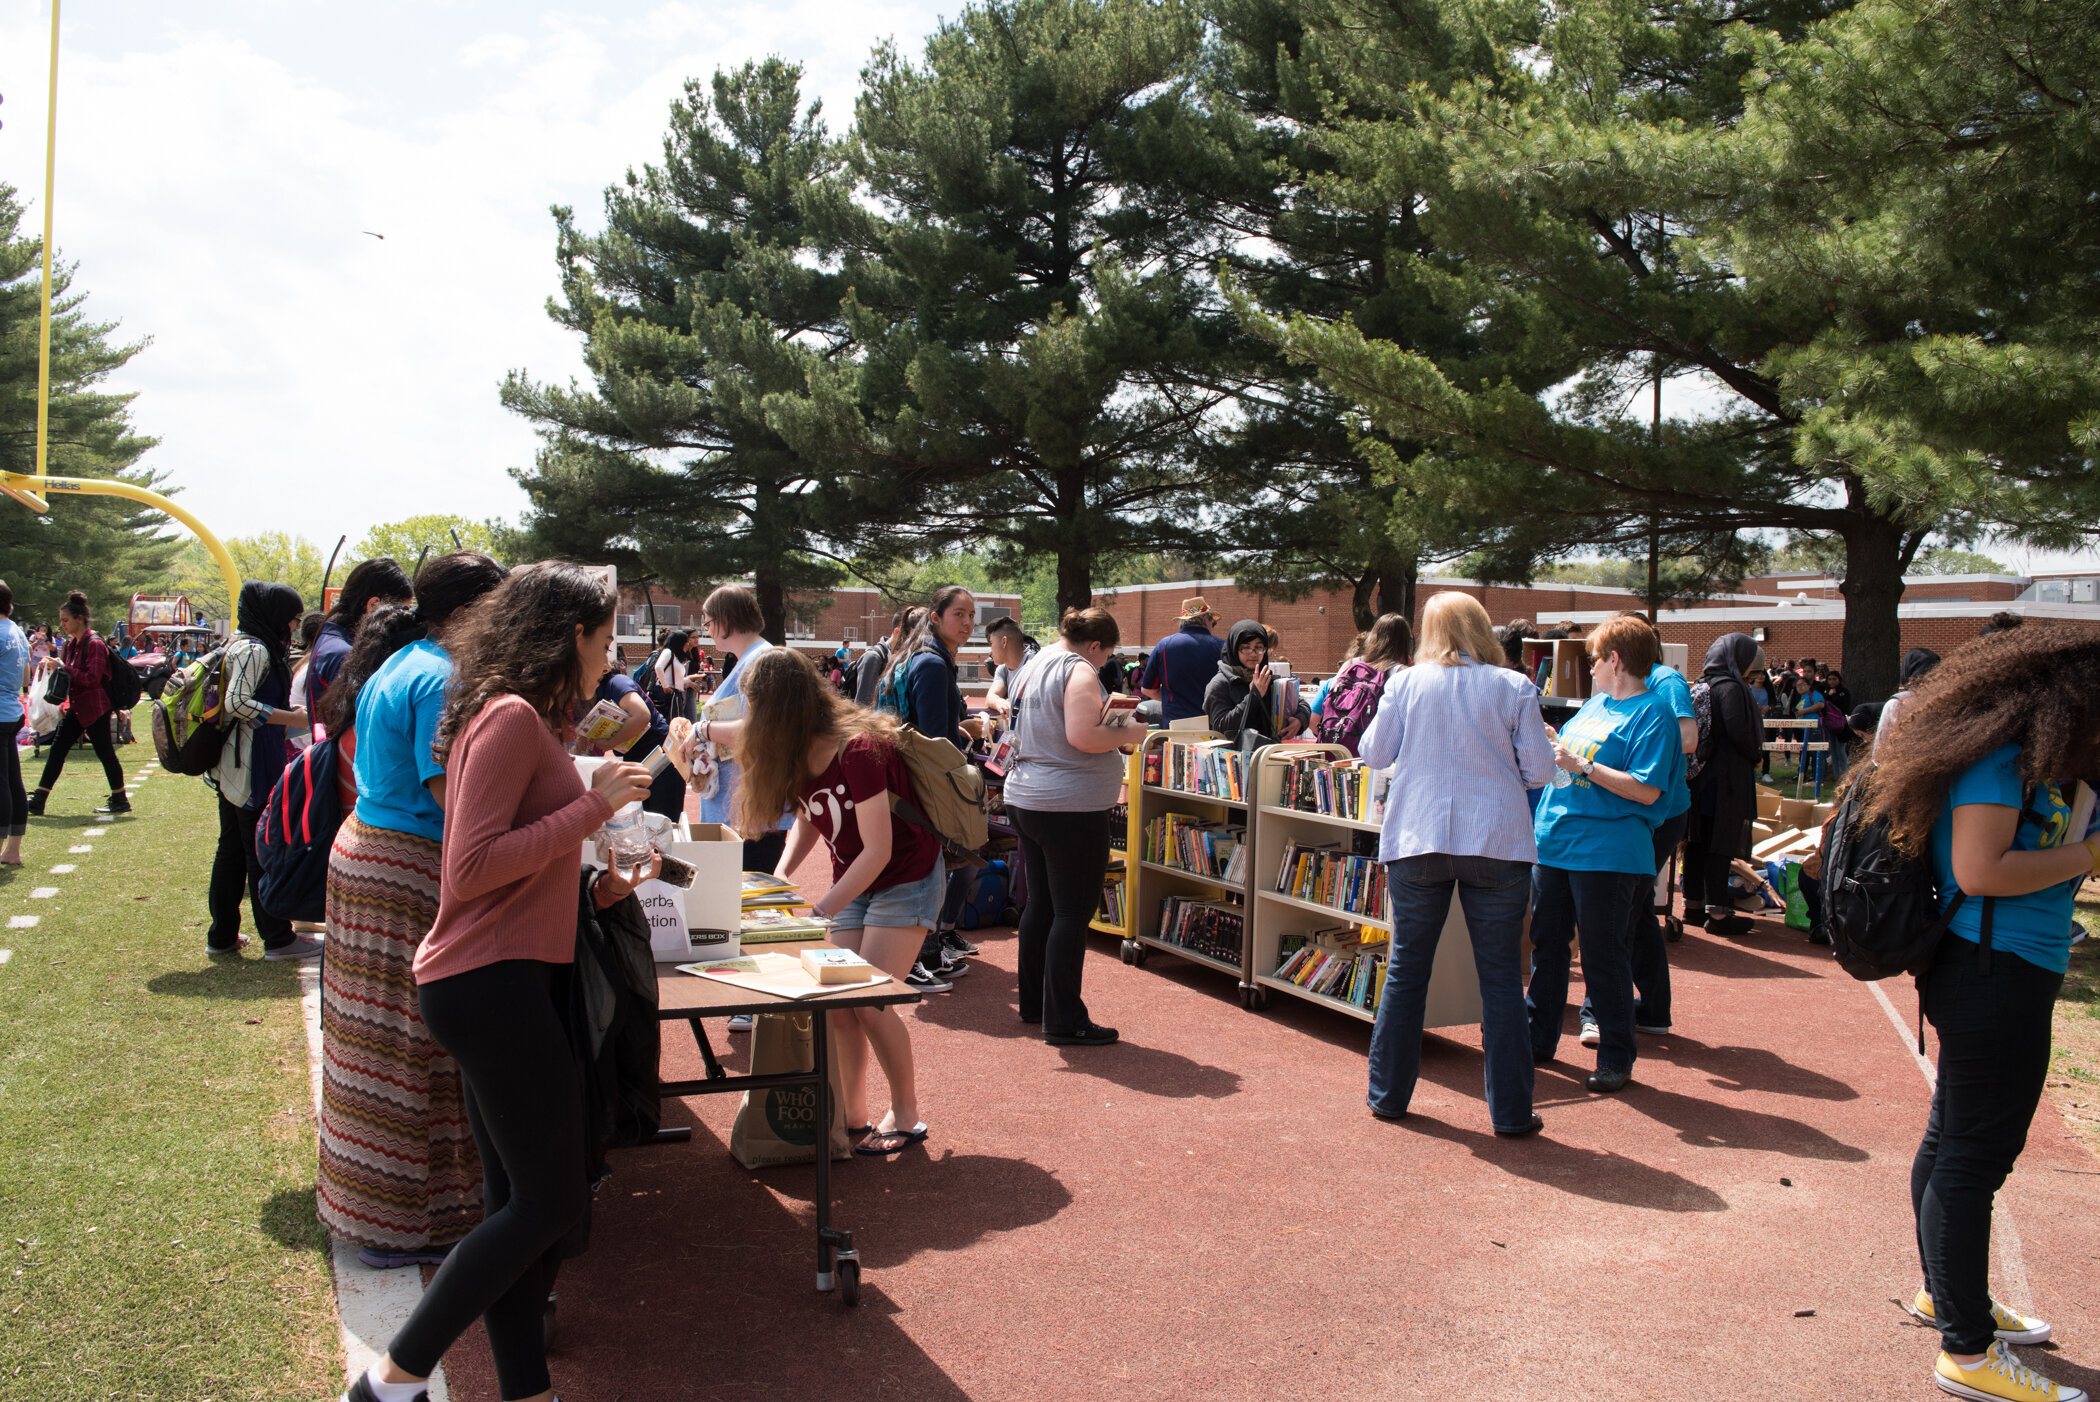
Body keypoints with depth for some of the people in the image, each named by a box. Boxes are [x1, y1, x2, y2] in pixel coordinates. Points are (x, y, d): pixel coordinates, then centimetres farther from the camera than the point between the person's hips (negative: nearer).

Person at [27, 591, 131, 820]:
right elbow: (71, 672, 20)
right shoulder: (71, 643, 11)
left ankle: (120, 801, 9)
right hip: (77, 707, 9)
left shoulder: (95, 644, -15)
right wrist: (58, 662, 1)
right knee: (57, 750, 5)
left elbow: (92, 679, -21)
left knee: (105, 753, -2)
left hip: (95, 709, -9)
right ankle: (37, 801, 6)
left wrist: (64, 668, -21)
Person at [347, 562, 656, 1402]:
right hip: (491, 982, -10)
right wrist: (593, 805, -16)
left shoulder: (523, 719, 17)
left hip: (502, 982, 10)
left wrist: (599, 886, 9)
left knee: (515, 1202, 14)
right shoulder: (512, 717, -14)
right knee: (551, 1199, -3)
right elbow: (474, 867, -21)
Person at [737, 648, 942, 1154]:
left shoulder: (858, 750, -28)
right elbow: (808, 820, 10)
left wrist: (819, 912, -28)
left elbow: (878, 850, -28)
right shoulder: (800, 756, -4)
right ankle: (853, 1116, 10)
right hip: (852, 883, 7)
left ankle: (907, 1114, 5)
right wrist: (782, 873, -7)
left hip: (906, 880, -7)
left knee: (870, 1002, -12)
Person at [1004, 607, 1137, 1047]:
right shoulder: (1079, 671, -14)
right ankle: (1063, 1020, -1)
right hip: (1071, 807, -9)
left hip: (1025, 800, 9)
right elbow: (1083, 736, -27)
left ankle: (1033, 1003, 26)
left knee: (1040, 903, 17)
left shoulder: (1032, 666, 14)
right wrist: (1125, 733, -11)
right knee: (1073, 912, -4)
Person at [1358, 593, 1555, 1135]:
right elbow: (1540, 770, -2)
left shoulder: (1405, 683, 1)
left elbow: (1373, 754, 7)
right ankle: (1511, 1112, 10)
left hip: (1417, 842, 1)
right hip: (1497, 843, -1)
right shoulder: (1514, 687, -1)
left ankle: (1388, 1095, 20)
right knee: (1501, 978, 5)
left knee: (1406, 971, 12)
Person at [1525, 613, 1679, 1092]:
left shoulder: (1653, 714, -11)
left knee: (1604, 958, -1)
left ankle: (1616, 1058, 11)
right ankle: (1539, 1038, 28)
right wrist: (1552, 746, 10)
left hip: (1606, 854, -8)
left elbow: (1647, 790, -20)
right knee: (1546, 944, 15)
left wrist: (1582, 765, -21)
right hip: (1556, 842, 8)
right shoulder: (1595, 703, 14)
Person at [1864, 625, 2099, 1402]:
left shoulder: (2023, 758, 14)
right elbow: (1978, 871, -25)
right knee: (1974, 1155, -4)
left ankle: (1945, 1292, 36)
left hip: (2000, 976, 11)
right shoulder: (1998, 758, -17)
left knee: (1955, 1139, 20)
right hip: (1997, 977, -11)